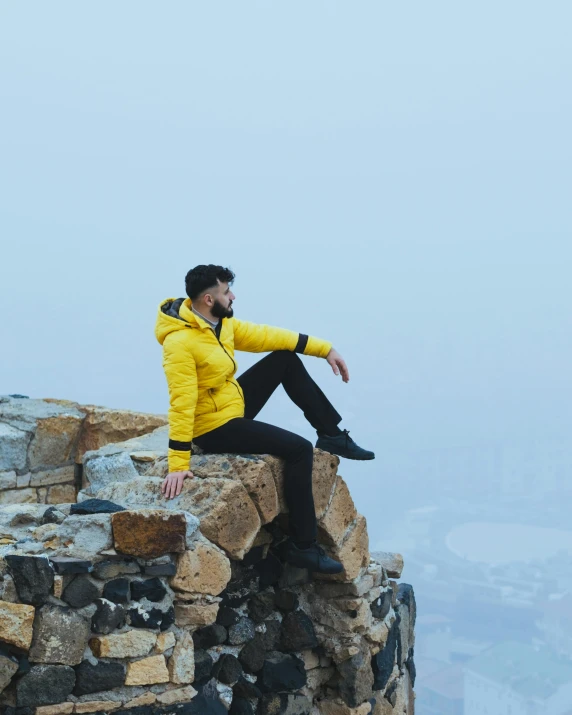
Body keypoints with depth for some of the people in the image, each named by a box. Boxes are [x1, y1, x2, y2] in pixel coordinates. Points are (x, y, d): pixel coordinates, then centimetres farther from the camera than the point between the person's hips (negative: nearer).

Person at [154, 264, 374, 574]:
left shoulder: (221, 323, 0)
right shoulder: (180, 343, -27)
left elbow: (265, 335, 5)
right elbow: (182, 404, -31)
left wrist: (325, 349, 5)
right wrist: (179, 464, -33)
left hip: (235, 405, 10)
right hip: (215, 427, -10)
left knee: (286, 359, 9)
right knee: (299, 449, -16)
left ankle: (332, 436, 19)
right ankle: (302, 546, -10)